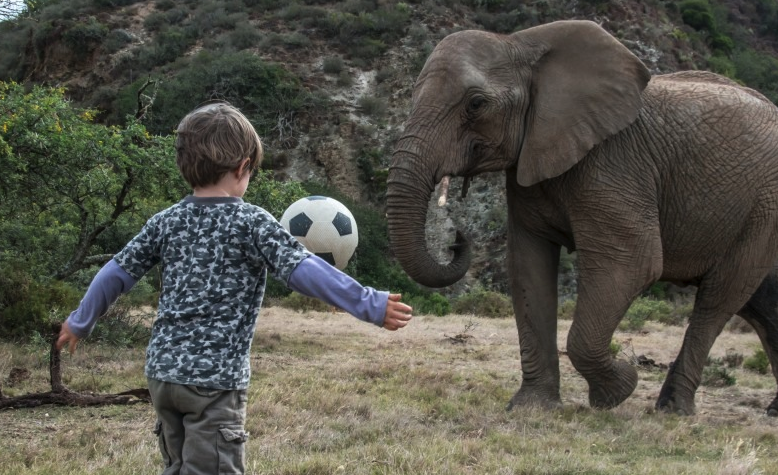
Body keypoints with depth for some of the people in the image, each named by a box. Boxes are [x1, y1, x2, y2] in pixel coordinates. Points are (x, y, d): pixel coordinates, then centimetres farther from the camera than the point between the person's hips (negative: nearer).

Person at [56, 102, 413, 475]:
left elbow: (117, 272, 15)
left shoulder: (166, 221, 8)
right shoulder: (251, 223, -9)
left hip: (162, 371, 7)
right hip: (215, 377, -7)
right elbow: (305, 271, -17)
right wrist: (371, 305, -16)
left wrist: (81, 322, 30)